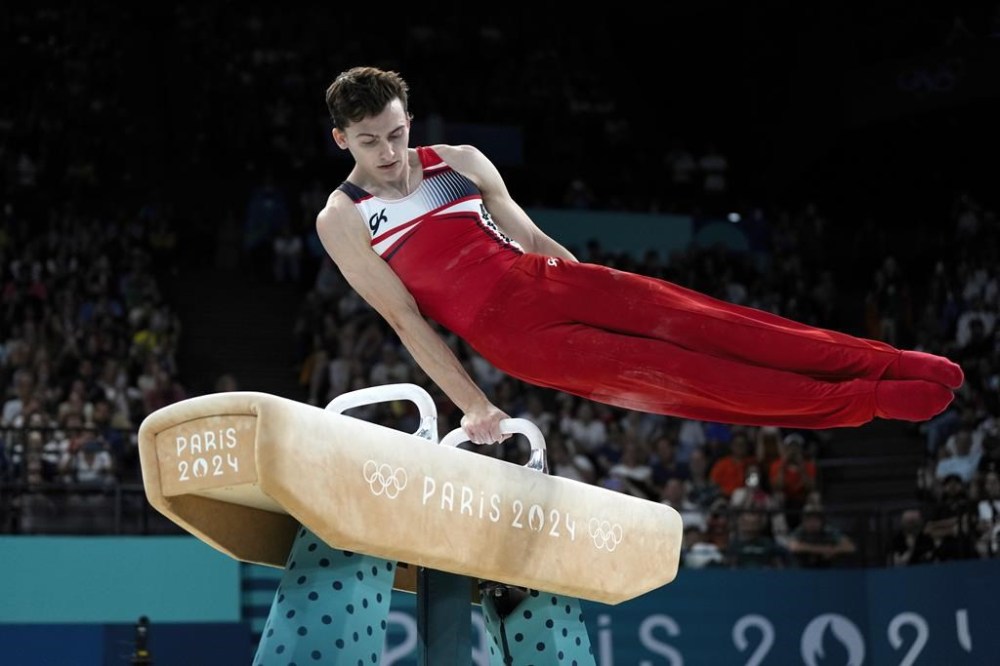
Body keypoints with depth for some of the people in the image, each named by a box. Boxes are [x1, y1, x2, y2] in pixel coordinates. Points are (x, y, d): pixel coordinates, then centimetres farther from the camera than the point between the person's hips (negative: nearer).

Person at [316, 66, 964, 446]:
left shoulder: (459, 162, 11)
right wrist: (473, 404, -6)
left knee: (699, 322, -13)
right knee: (668, 374, -16)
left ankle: (889, 364, -16)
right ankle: (858, 402, -17)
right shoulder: (343, 220, -1)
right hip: (510, 336, -4)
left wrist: (591, 287, 10)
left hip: (548, 280, 4)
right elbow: (405, 319, -3)